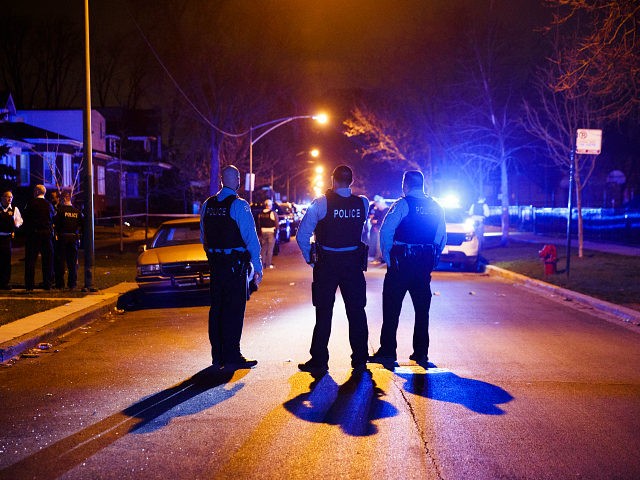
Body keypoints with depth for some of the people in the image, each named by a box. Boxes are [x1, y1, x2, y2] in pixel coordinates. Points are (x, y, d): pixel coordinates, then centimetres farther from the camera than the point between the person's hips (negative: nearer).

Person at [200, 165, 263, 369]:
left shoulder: (207, 205, 8)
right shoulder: (239, 205, -12)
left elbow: (203, 237, 13)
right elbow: (251, 238, -12)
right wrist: (258, 266, -7)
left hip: (215, 263, 6)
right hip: (235, 265, -6)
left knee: (217, 308, 12)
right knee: (234, 310, -1)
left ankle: (217, 356, 19)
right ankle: (232, 357, 2)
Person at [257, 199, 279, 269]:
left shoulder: (260, 213, 3)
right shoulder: (273, 213, -10)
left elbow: (259, 224, 9)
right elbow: (277, 224, -10)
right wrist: (276, 231, 2)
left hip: (263, 232, 4)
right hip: (271, 232, -4)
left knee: (263, 248, 14)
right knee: (270, 249, 1)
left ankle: (262, 264, 14)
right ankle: (268, 264, 0)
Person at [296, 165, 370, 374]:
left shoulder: (321, 203, -10)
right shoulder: (363, 203, -2)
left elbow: (302, 235, -10)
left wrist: (309, 258, 2)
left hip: (326, 263, -2)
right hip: (354, 263, 2)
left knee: (324, 312, 6)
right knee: (356, 312, 10)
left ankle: (319, 361, 11)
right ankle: (360, 361, 15)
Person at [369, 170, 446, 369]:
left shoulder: (402, 204, -9)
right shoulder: (436, 207, 8)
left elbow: (385, 231, -14)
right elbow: (442, 237, 9)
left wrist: (387, 256, -5)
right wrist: (432, 259, 14)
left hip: (401, 262, -5)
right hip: (425, 263, 5)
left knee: (392, 307, 3)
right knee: (422, 308, 12)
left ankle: (387, 351, 4)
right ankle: (421, 353, 15)